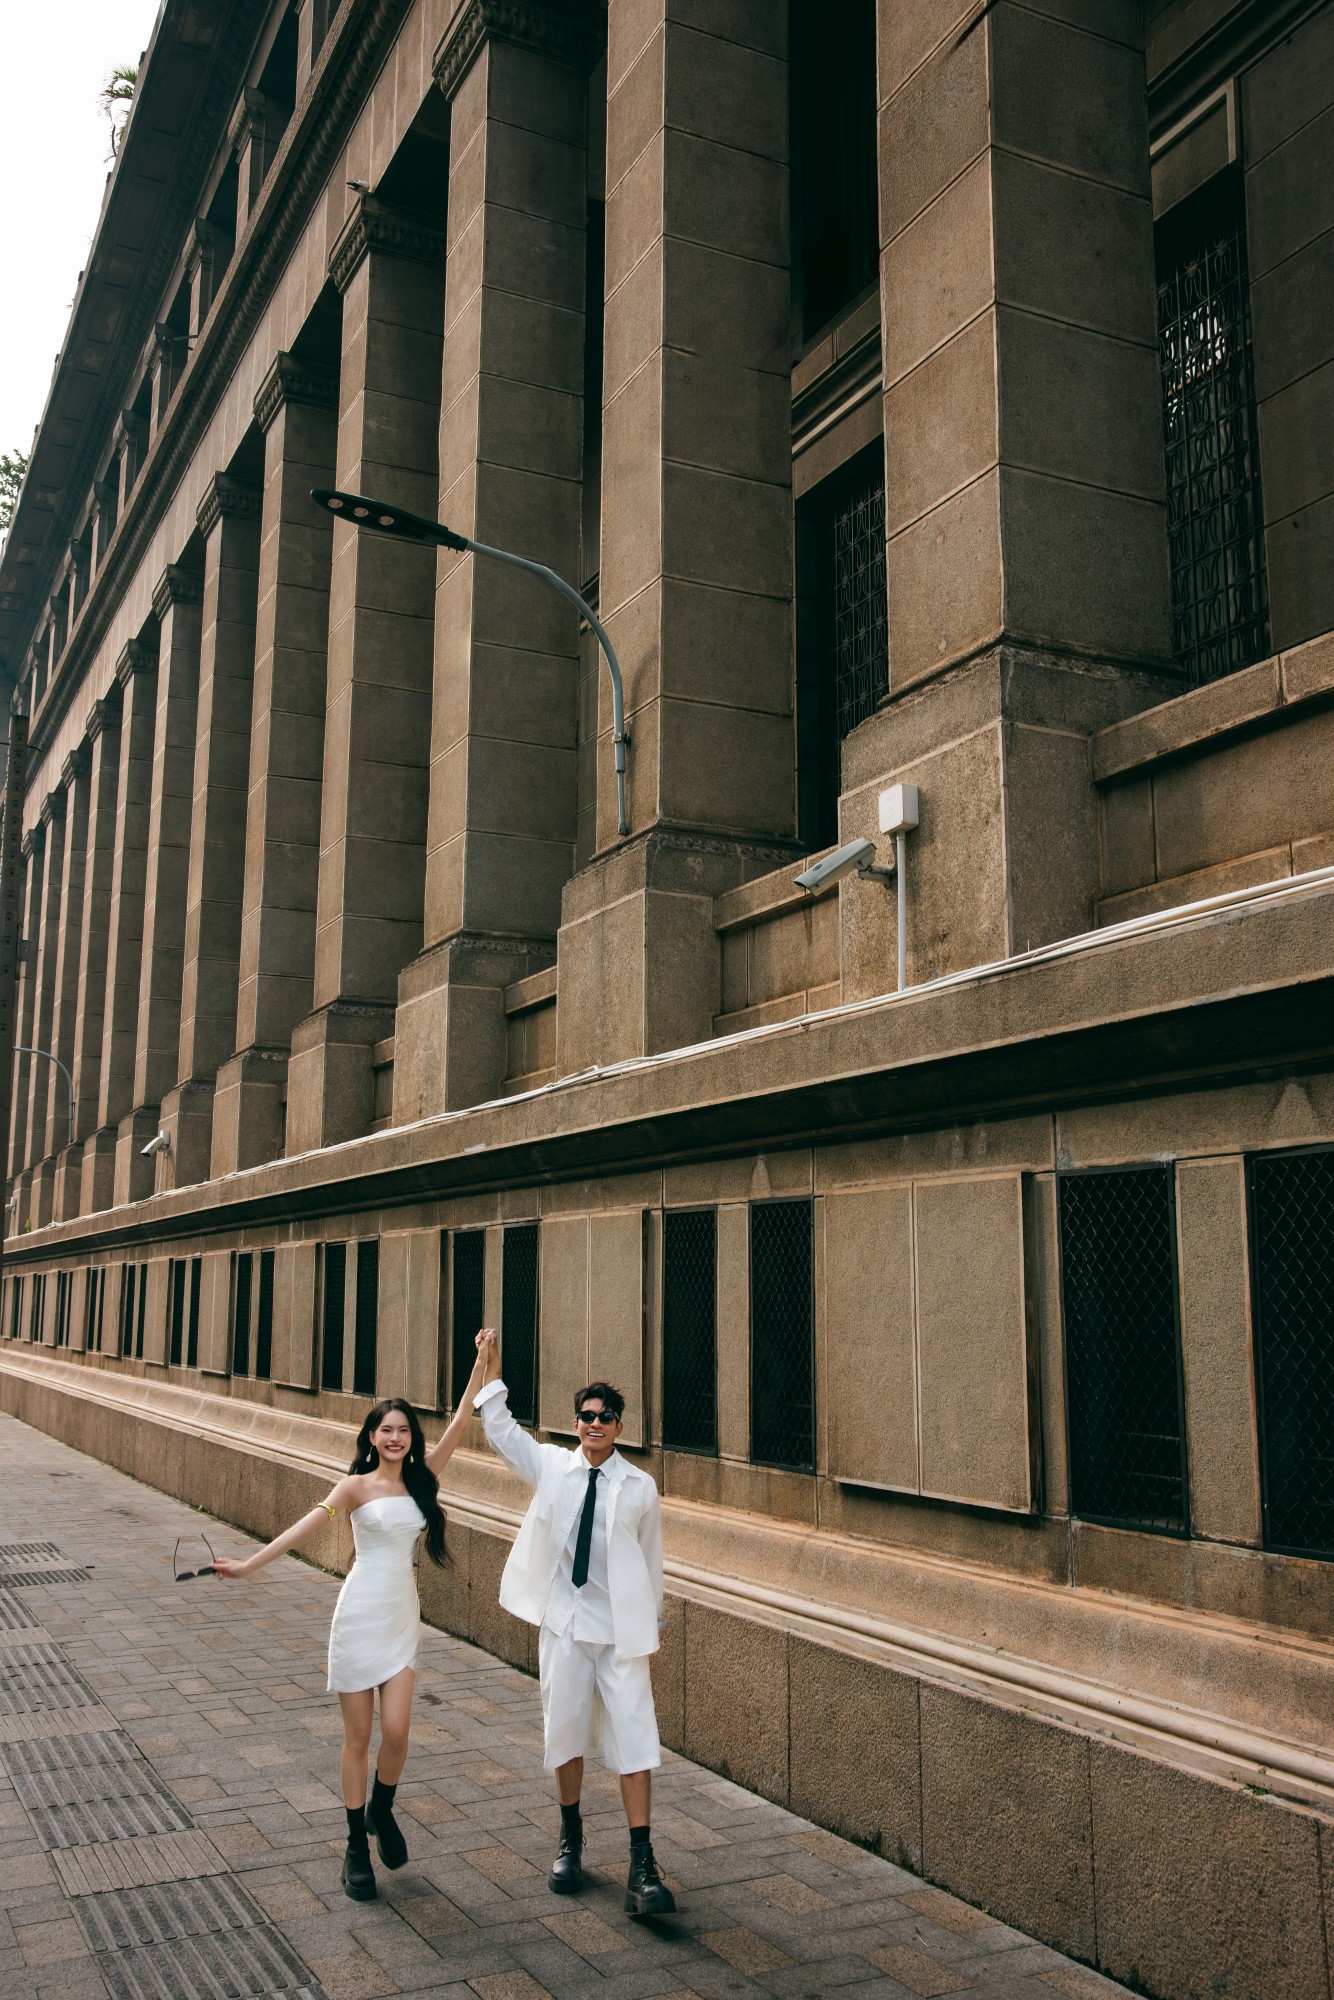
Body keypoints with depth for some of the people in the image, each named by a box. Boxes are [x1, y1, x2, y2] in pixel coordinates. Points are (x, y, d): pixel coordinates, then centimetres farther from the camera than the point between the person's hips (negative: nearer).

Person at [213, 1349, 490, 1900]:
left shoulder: (421, 1479, 5)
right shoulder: (358, 1486, -4)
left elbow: (458, 1426, 2)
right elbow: (307, 1526, -14)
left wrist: (480, 1367, -2)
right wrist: (248, 1565, -24)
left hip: (402, 1616, 3)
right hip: (361, 1614, -3)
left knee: (396, 1731, -5)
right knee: (358, 1737, 4)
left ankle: (381, 1811, 25)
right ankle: (356, 1847, 18)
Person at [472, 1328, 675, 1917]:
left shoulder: (640, 1486, -1)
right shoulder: (552, 1466, 2)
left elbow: (650, 1558, 7)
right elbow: (501, 1431, 5)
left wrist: (651, 1622, 10)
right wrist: (492, 1368, -2)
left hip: (621, 1629, -2)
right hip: (563, 1624, 2)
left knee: (633, 1737, -7)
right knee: (564, 1732, 11)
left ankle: (642, 1868, -4)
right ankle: (570, 1841, 31)